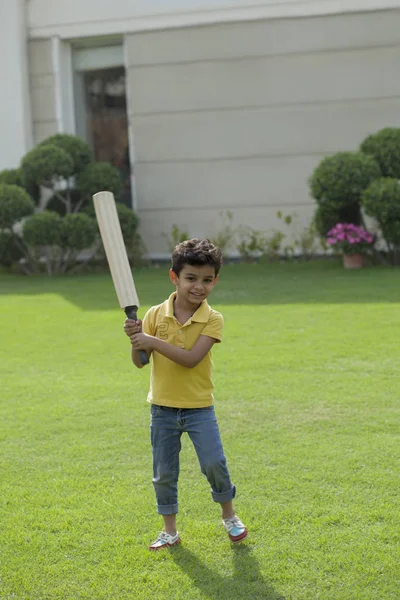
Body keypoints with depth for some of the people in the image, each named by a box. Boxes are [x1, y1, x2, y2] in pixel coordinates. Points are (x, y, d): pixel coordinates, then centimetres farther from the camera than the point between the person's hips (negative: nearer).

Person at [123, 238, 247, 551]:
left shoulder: (213, 319, -11)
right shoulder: (156, 314, -5)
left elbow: (191, 358, -24)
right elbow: (140, 362, -5)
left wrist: (153, 341, -29)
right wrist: (136, 339, -24)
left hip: (199, 407, -2)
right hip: (163, 408, 2)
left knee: (214, 463, -8)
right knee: (164, 473, 9)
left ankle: (229, 514, 19)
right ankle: (170, 531, 24)